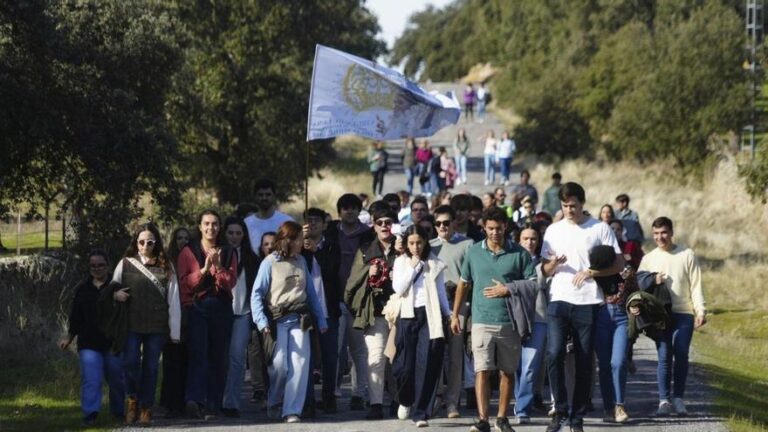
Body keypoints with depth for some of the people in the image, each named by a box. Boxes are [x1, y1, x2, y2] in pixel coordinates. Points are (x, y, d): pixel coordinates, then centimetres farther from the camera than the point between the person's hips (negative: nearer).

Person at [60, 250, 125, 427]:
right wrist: (69, 338, 14)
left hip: (113, 343, -1)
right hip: (89, 344, 1)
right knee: (90, 380, -10)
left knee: (116, 379, 8)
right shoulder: (82, 289, 10)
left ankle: (118, 412, 25)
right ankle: (90, 415, -10)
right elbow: (75, 317, 17)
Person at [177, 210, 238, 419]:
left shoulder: (228, 253, 13)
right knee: (199, 353, -18)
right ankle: (194, 400, -31)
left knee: (219, 357, 2)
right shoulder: (188, 252, 7)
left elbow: (231, 282, 3)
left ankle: (213, 405, 6)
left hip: (221, 308, 3)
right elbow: (185, 282, -3)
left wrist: (219, 267, -13)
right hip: (197, 308, -3)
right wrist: (204, 269, -15)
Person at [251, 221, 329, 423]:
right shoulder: (270, 262, -3)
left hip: (299, 320, 3)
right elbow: (257, 294, -4)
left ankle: (292, 410, -7)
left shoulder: (301, 261, 10)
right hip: (277, 321, -3)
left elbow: (311, 292, 14)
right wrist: (262, 322, -14)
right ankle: (274, 404, 18)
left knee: (300, 363, -9)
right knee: (279, 365, -7)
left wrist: (321, 320, 10)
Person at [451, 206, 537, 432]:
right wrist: (455, 315, 13)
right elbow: (463, 284, 14)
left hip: (510, 322, 0)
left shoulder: (519, 254, 2)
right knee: (482, 371, -10)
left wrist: (507, 290, -10)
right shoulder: (473, 253, 7)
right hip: (482, 321, 0)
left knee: (507, 371, 8)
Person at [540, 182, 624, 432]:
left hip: (588, 303, -1)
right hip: (558, 300, 1)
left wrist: (590, 272, -12)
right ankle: (560, 410, -4)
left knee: (584, 362, 2)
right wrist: (553, 264, -9)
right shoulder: (553, 230, 12)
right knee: (554, 355, -15)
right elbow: (545, 270, 15)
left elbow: (619, 264, 2)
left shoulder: (599, 229, 3)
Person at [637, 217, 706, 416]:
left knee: (681, 355, -4)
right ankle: (664, 400, -1)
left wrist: (700, 310, -5)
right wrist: (635, 305, -12)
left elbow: (696, 285, 3)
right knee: (664, 357, -2)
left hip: (684, 313, -1)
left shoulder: (687, 255, 5)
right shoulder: (648, 259, 9)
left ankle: (678, 398, 4)